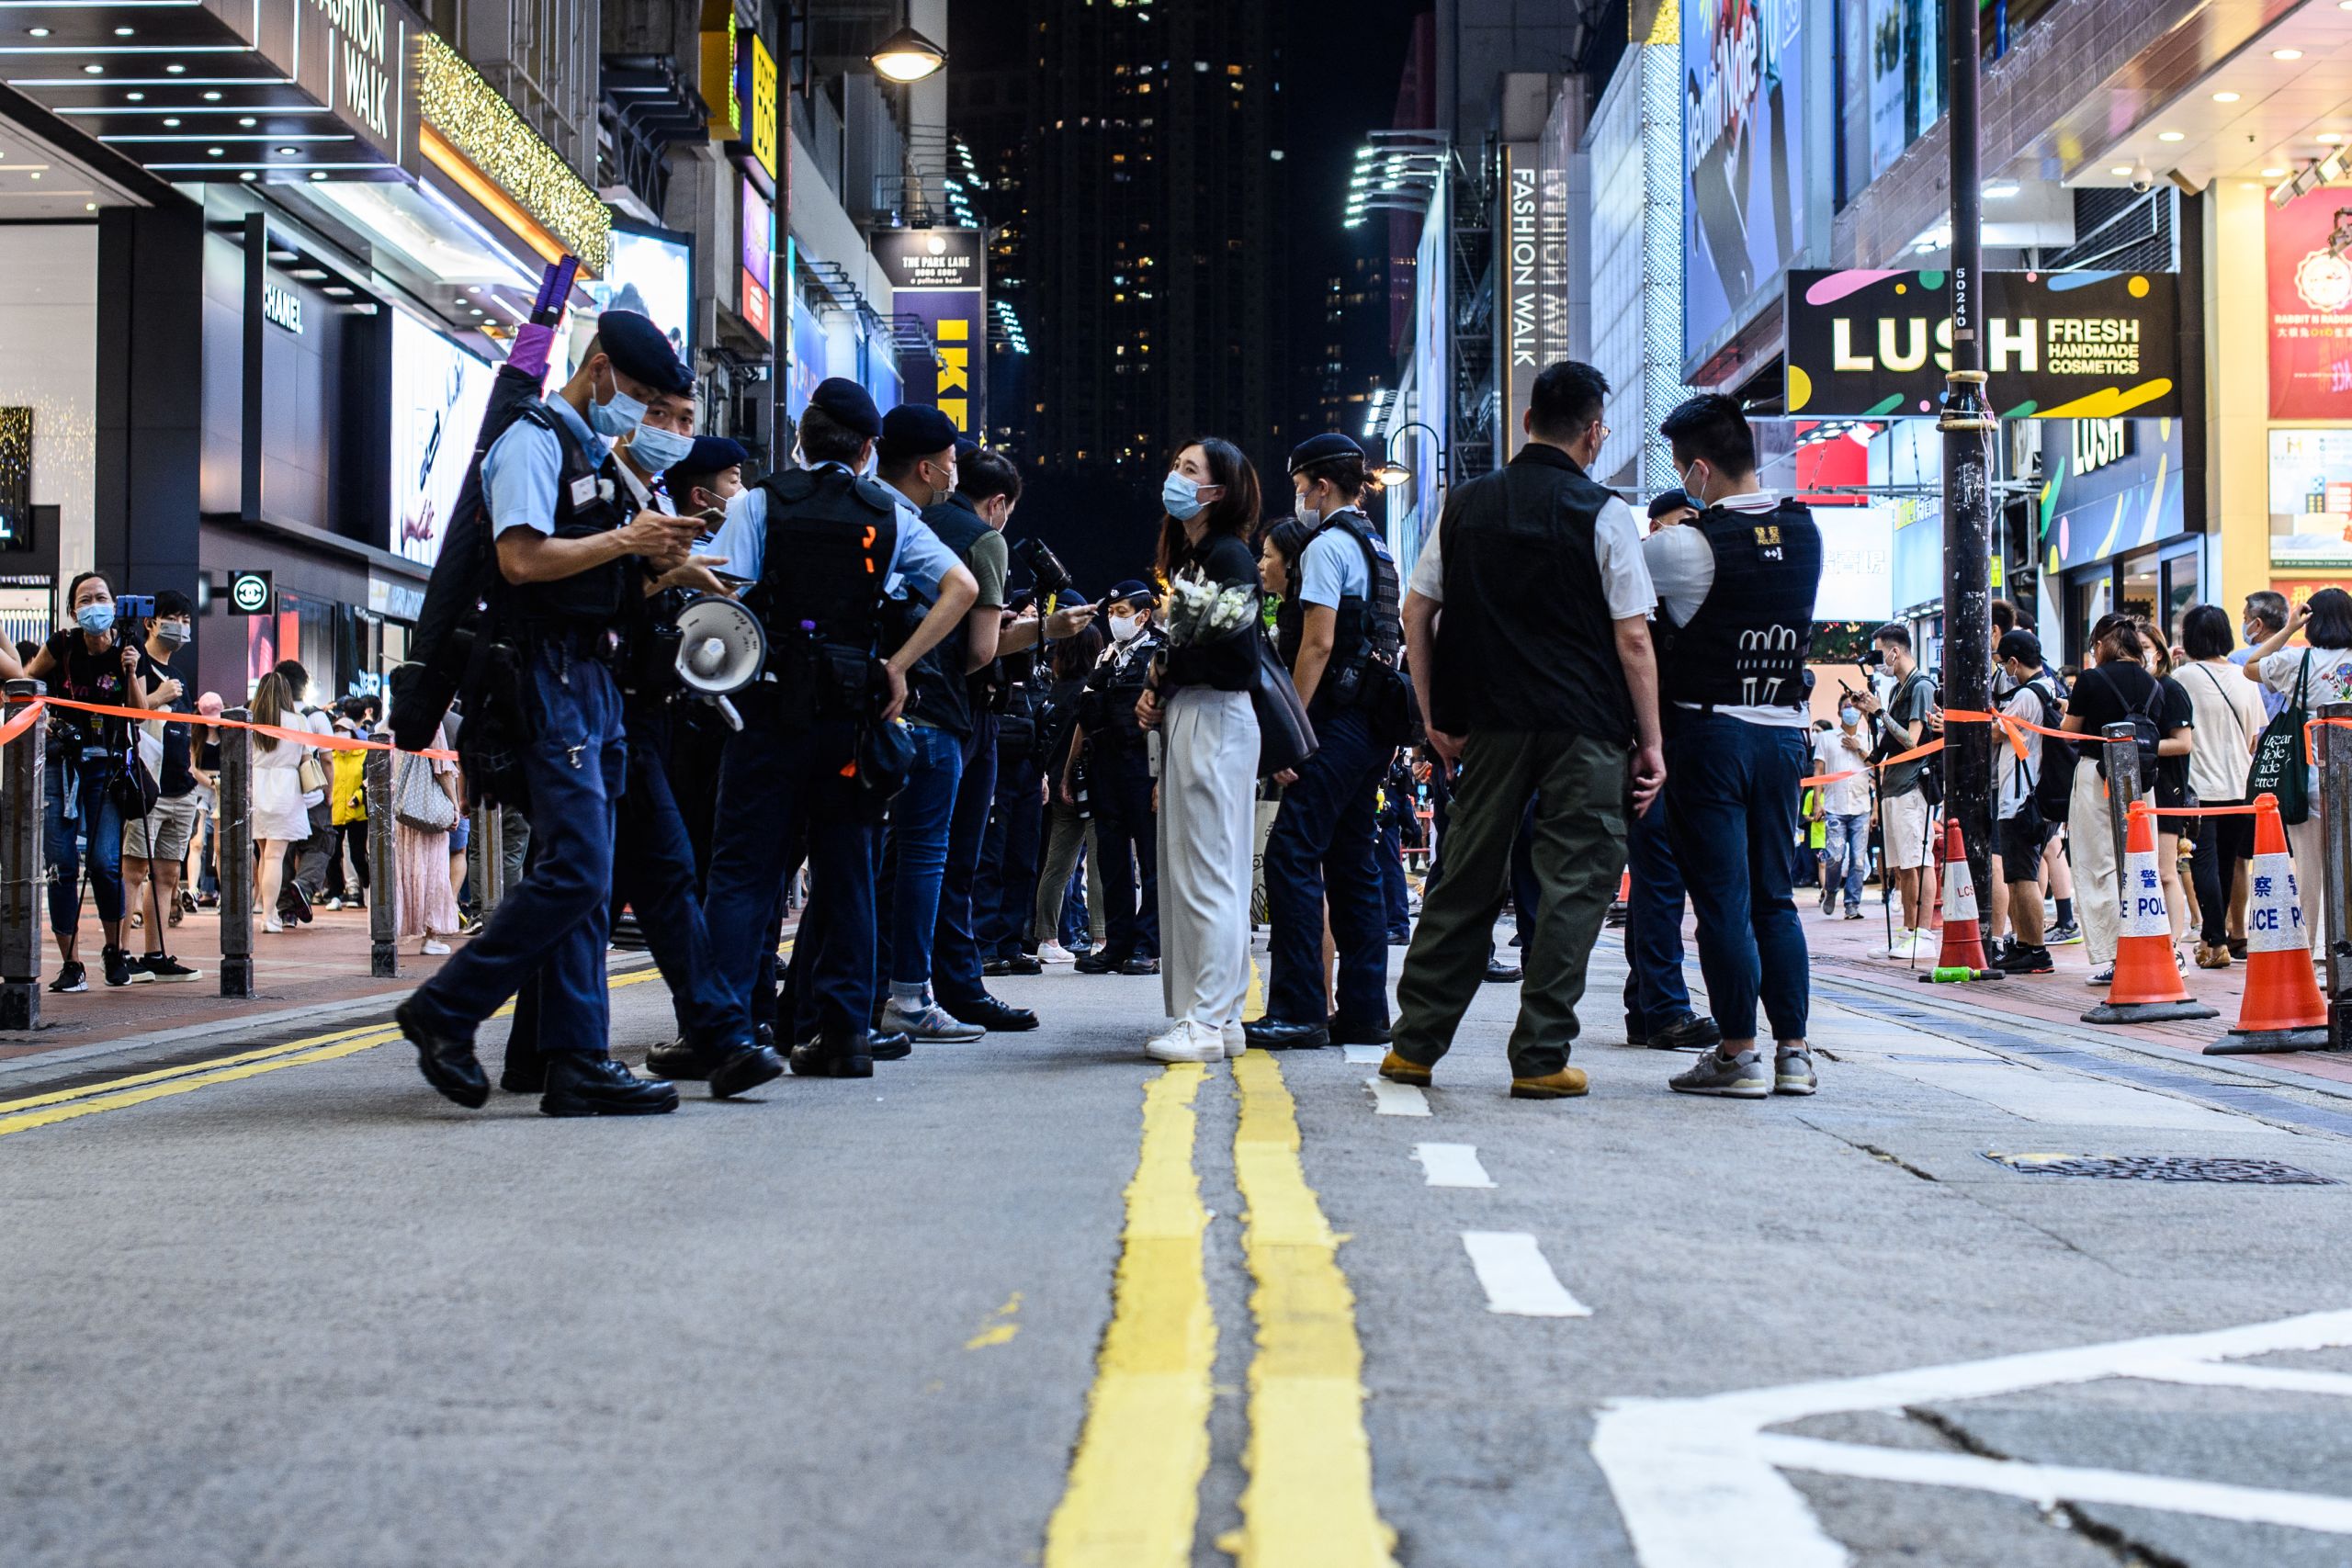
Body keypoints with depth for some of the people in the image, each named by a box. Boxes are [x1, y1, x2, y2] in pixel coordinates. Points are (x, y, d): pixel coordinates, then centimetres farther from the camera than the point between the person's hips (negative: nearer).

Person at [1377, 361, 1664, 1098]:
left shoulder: (1465, 505, 7)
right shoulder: (1603, 514, -5)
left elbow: (1416, 613, 7)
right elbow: (1632, 637, -8)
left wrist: (1437, 718, 12)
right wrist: (1650, 743, -2)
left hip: (1490, 725, 4)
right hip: (1586, 731, -4)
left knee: (1465, 880, 11)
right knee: (1573, 883, 2)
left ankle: (1415, 1044, 15)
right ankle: (1540, 1057, 1)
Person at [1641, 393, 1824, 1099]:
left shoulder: (1684, 545, -14)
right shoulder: (1805, 533, 5)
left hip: (1709, 730, -6)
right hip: (1784, 730, 6)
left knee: (1722, 898, -1)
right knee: (1774, 895, 12)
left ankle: (1739, 1053, 1)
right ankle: (1794, 1052, 11)